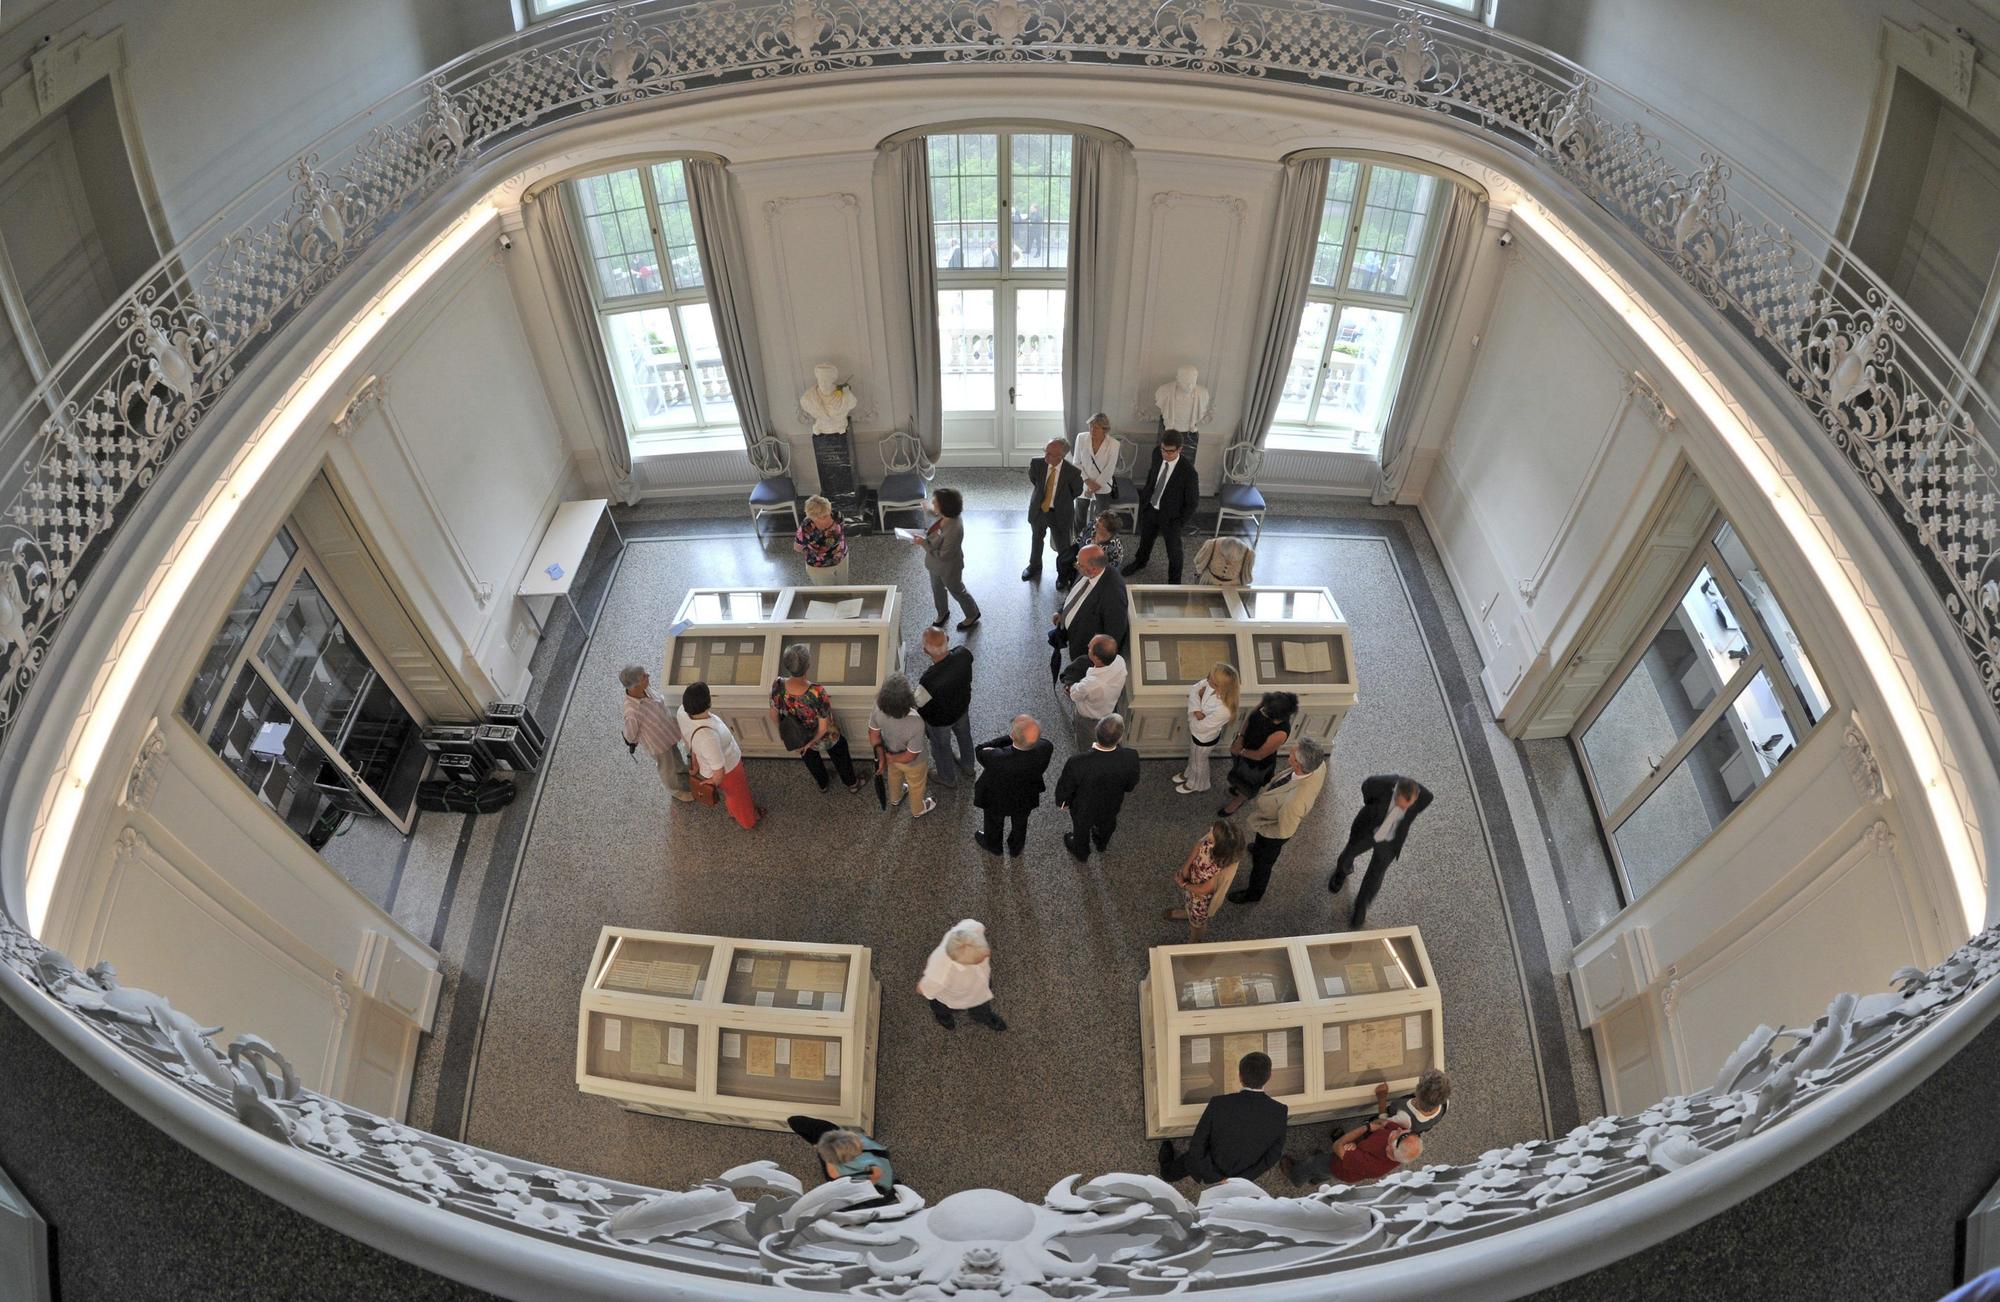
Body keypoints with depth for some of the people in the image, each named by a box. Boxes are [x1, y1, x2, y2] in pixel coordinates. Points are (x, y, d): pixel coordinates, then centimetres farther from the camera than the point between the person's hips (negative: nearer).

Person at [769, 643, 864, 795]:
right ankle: (852, 784, 57)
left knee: (811, 760, 36)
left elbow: (774, 715, -12)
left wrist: (782, 732, 8)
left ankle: (823, 785, 63)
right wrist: (810, 743, -10)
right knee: (840, 758, 31)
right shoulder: (817, 693, -44)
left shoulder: (778, 687, -33)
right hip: (825, 738, -3)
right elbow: (823, 727, -30)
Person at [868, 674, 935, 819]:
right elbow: (910, 756, -31)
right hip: (913, 764, -4)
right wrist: (891, 758, -15)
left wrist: (882, 757, -8)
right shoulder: (916, 724, -46)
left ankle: (895, 799, 68)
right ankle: (917, 810, 60)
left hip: (890, 753, 4)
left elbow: (874, 735, -16)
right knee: (916, 786, 30)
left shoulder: (879, 710, -33)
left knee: (894, 776, 38)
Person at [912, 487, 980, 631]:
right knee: (937, 589, 29)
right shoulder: (945, 517, -15)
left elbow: (943, 556, -33)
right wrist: (925, 534, -9)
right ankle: (943, 613, 56)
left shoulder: (954, 530, -42)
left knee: (957, 591, 19)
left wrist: (924, 543, -29)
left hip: (949, 568, -8)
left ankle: (973, 615, 46)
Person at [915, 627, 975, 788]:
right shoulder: (964, 654, -33)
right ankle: (967, 766, 63)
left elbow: (917, 704, -25)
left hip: (940, 719, -4)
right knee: (964, 735, 34)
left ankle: (948, 778, 56)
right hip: (963, 707, 4)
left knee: (941, 747, 28)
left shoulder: (929, 680, -46)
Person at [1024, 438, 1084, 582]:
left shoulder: (1072, 472, -27)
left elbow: (1077, 491, -5)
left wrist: (1061, 500, 3)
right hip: (1038, 510, 3)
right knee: (1036, 540, 27)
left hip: (1060, 514, -3)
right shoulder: (1037, 464, -21)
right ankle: (1034, 567, 55)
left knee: (1062, 545, 15)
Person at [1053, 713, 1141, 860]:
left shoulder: (1077, 763, -42)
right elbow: (1132, 783, -14)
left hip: (1083, 810, -2)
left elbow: (1065, 787, -21)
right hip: (1111, 806, 2)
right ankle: (1102, 844, 68)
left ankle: (1081, 852, 62)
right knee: (1107, 825, 36)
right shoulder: (1130, 757, -37)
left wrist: (1062, 802, 0)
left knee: (1081, 830, 32)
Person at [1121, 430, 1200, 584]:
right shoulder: (1157, 456, -15)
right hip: (1150, 509, 5)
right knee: (1145, 539, 30)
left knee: (1173, 550, 17)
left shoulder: (1189, 471, -31)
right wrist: (1144, 499, 9)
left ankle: (1174, 581, 41)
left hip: (1170, 516, -5)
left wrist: (1180, 523, -15)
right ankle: (1140, 562, 61)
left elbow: (1193, 501, -18)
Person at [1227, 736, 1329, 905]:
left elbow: (1283, 831, -30)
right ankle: (1260, 848, 74)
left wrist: (1254, 825, -15)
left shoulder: (1294, 801, -49)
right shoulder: (1319, 765, -30)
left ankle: (1253, 894, 56)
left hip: (1273, 831, -6)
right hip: (1283, 814, 6)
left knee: (1261, 863, 26)